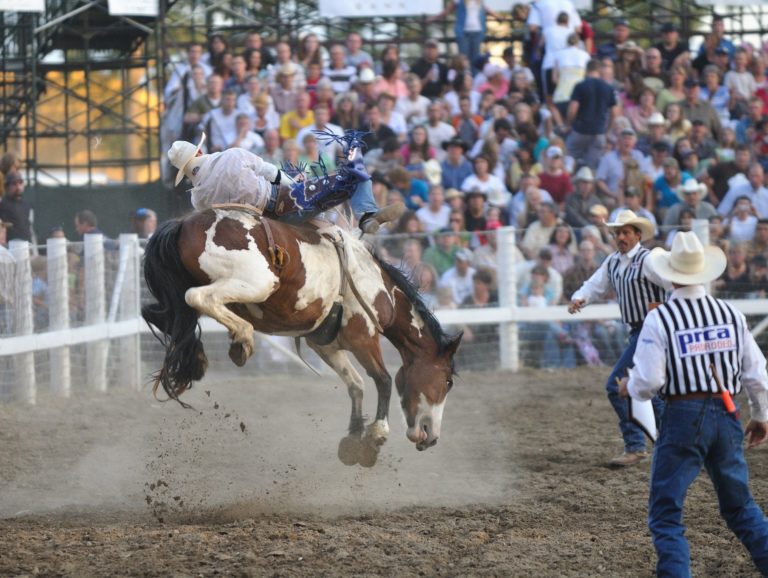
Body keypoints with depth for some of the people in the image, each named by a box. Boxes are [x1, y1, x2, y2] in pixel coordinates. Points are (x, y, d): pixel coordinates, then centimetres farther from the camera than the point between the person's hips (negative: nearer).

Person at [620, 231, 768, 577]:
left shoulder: (659, 319, -10)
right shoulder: (730, 314, 3)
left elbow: (647, 382, -13)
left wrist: (630, 388, 11)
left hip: (683, 418, -4)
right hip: (726, 418, 5)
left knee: (665, 513, 2)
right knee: (740, 506, 21)